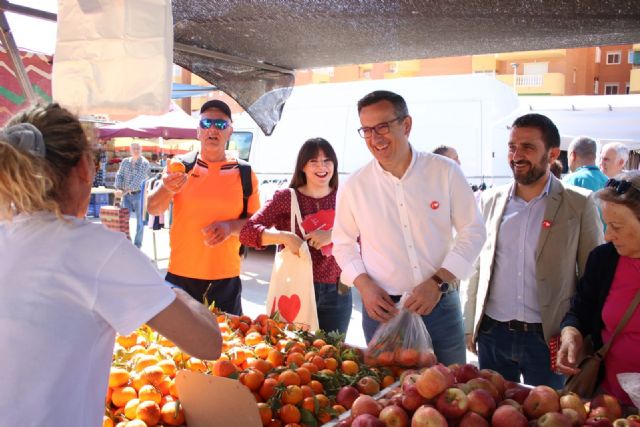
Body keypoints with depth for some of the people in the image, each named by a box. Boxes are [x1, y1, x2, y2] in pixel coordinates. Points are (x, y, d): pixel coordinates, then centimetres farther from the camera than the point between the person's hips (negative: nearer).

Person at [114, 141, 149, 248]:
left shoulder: (144, 163, -6)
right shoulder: (125, 161, 8)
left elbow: (139, 178, -16)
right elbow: (119, 175, 2)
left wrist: (127, 190, -25)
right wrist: (118, 188, -16)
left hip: (138, 194, -4)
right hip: (126, 195, 4)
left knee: (140, 220, 2)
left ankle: (137, 244, 11)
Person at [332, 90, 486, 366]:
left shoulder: (445, 172, -5)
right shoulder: (354, 187, -2)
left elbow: (473, 231, -1)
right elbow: (343, 243, 9)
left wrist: (438, 282, -12)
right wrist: (364, 285, -8)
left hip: (440, 306, 0)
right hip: (382, 310, 1)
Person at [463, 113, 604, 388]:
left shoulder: (579, 205, -4)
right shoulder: (490, 201, 4)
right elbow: (477, 267, 8)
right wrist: (470, 326, 7)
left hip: (548, 337, -2)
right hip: (492, 335, 3)